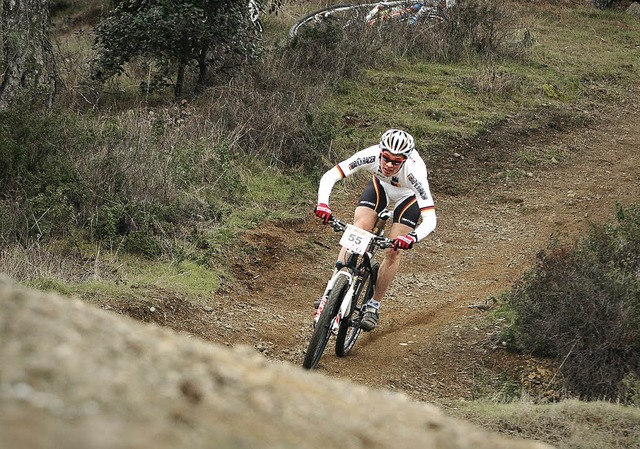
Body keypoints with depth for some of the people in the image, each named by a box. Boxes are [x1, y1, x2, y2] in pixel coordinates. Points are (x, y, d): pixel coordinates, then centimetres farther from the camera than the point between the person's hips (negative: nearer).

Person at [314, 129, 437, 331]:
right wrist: (323, 203, -55)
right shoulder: (370, 155, -37)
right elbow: (329, 176, -37)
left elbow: (430, 220, -45)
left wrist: (412, 238, -63)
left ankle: (373, 306, 6)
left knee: (393, 252, -11)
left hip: (408, 196, -2)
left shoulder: (414, 171, -42)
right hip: (380, 186, 2)